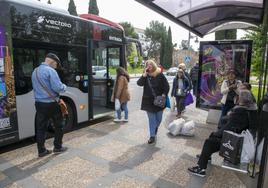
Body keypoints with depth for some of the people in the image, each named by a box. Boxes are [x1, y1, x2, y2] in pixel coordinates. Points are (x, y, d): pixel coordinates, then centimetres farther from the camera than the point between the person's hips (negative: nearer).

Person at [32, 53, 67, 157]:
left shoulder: (35, 71, 11)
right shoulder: (50, 70, -15)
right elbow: (58, 88, -20)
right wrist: (64, 87, 0)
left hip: (39, 103, 7)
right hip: (51, 104, -7)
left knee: (40, 127, 10)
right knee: (58, 126, 11)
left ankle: (41, 150, 18)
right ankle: (58, 147, 21)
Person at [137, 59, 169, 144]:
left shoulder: (160, 75, -4)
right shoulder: (146, 75, 2)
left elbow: (166, 86, -1)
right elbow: (139, 83, -13)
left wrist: (164, 94, -13)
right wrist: (144, 74, -19)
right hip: (149, 101, 1)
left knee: (158, 119, 13)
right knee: (152, 119, 5)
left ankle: (154, 132, 40)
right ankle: (152, 136, 12)